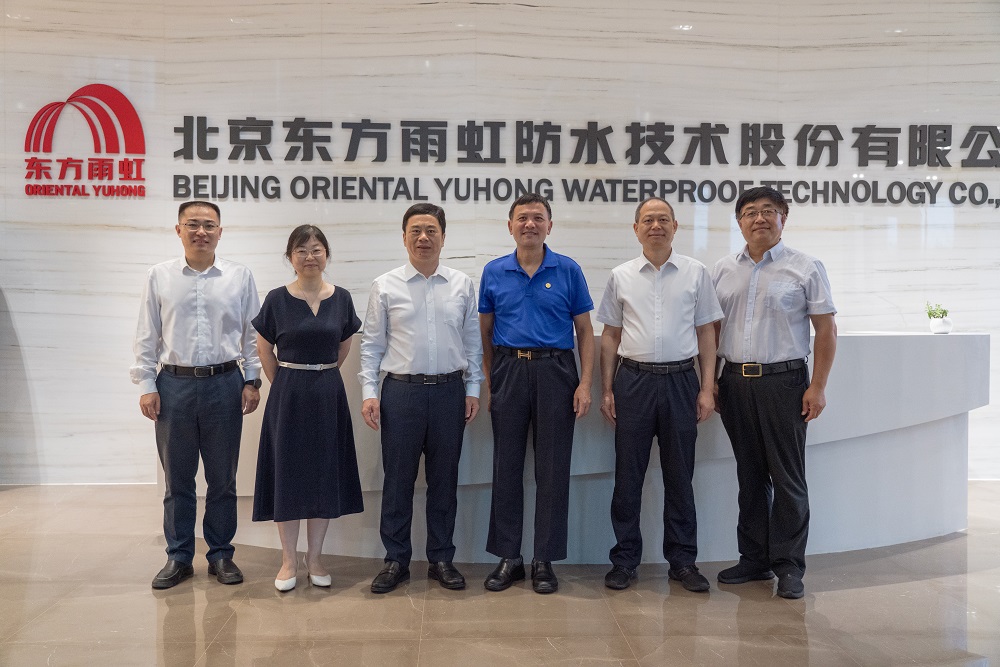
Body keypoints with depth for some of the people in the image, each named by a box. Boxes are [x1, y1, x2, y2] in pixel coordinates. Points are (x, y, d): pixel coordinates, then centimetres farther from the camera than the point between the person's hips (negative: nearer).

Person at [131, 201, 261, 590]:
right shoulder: (160, 277, 4)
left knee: (222, 479, 9)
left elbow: (252, 335, 5)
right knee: (177, 479, 9)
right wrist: (146, 386, -1)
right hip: (174, 385, 1)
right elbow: (147, 337, 5)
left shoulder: (239, 277, 2)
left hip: (225, 385, 0)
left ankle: (220, 555, 22)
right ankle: (178, 557, 22)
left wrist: (252, 381, -1)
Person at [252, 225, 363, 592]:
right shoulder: (277, 299, -3)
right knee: (287, 474, 4)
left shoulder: (341, 298, 1)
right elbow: (264, 348, 5)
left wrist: (319, 374, 10)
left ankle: (314, 558, 20)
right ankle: (289, 560, 17)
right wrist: (287, 383, 6)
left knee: (325, 474, 7)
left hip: (328, 395, 2)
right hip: (288, 396, -2)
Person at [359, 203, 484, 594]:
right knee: (398, 480, 5)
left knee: (444, 480, 10)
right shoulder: (385, 286, 2)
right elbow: (372, 344, 3)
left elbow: (472, 342, 8)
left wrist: (473, 389, 3)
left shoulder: (462, 285, 5)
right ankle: (396, 560, 19)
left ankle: (441, 559, 23)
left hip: (449, 390, 1)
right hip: (401, 391, -1)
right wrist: (369, 392, -4)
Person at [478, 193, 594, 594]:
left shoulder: (568, 271, 3)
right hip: (508, 370, 2)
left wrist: (585, 383, -5)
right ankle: (508, 557, 17)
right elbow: (485, 332, 11)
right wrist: (486, 381, 2)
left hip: (555, 371, -1)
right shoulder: (493, 272, 7)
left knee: (552, 469, 2)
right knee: (506, 466, 6)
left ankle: (545, 559, 14)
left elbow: (584, 331, 4)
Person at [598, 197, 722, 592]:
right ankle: (625, 560, 16)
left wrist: (707, 388, -1)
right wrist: (606, 390, 4)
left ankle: (682, 560, 19)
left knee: (680, 475, 7)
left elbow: (706, 333, 6)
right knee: (628, 474, 5)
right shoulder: (621, 276, 7)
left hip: (680, 379, 0)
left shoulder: (696, 273, 5)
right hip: (633, 380, 1)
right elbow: (610, 336, 9)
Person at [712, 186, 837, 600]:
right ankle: (754, 559, 22)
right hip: (735, 381, 4)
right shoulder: (723, 271, 11)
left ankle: (789, 565, 11)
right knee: (749, 476, 11)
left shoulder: (806, 268, 0)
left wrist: (818, 386, -8)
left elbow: (826, 330, -2)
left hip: (783, 381, -4)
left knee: (787, 477, 0)